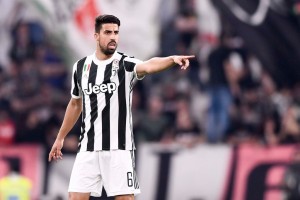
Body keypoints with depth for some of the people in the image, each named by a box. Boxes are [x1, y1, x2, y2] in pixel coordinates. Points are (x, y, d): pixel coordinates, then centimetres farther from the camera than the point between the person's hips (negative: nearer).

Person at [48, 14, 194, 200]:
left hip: (119, 148, -3)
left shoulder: (125, 64, -6)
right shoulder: (81, 66, 6)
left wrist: (172, 59, -50)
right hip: (88, 148, 3)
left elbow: (148, 66, -29)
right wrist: (60, 138, 27)